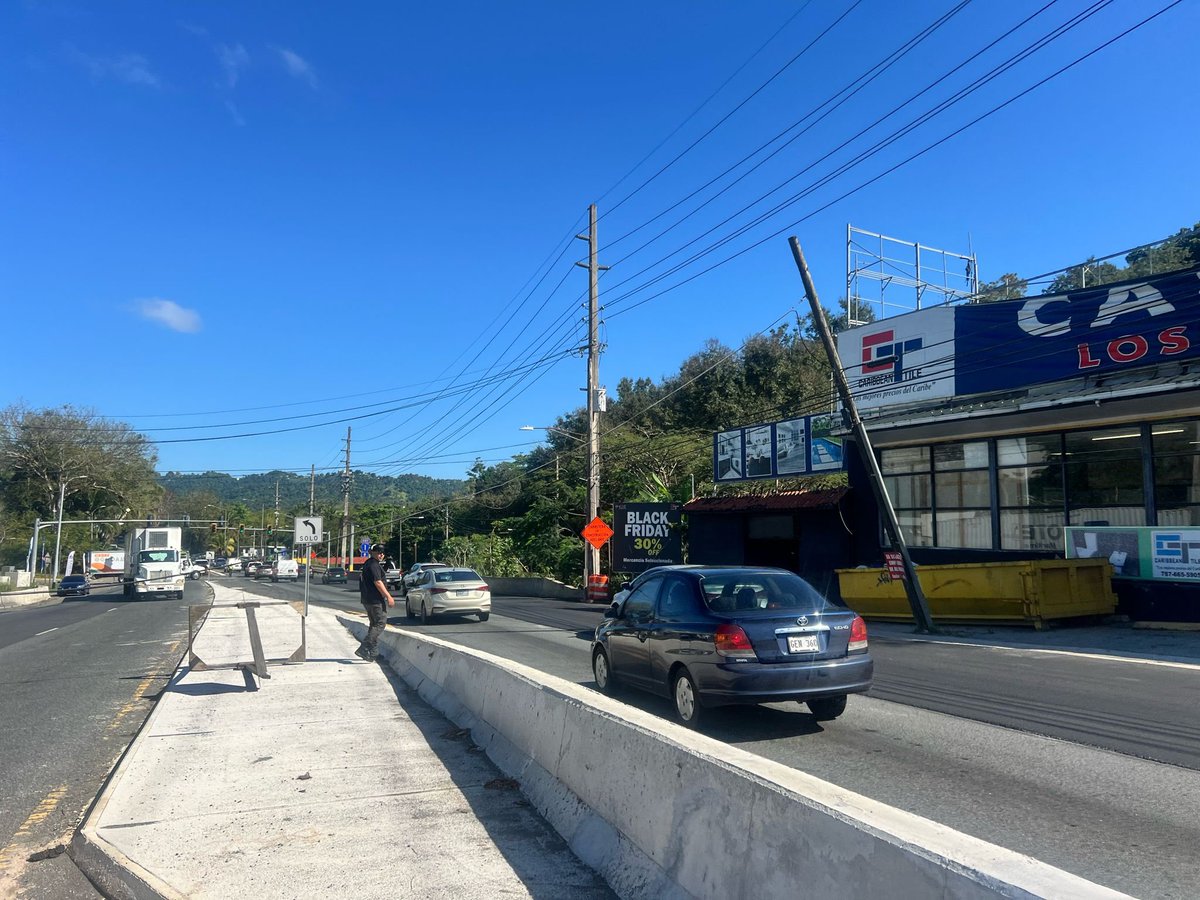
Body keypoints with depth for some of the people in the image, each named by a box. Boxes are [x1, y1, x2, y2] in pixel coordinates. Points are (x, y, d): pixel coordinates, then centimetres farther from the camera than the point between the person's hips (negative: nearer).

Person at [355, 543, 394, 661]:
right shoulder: (373, 565, -14)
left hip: (368, 599, 11)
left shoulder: (368, 564, 19)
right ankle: (363, 649, -15)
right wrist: (388, 597, -21)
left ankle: (373, 652, 18)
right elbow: (377, 582, -21)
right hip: (375, 600, -11)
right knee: (381, 623, -9)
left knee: (375, 624, 16)